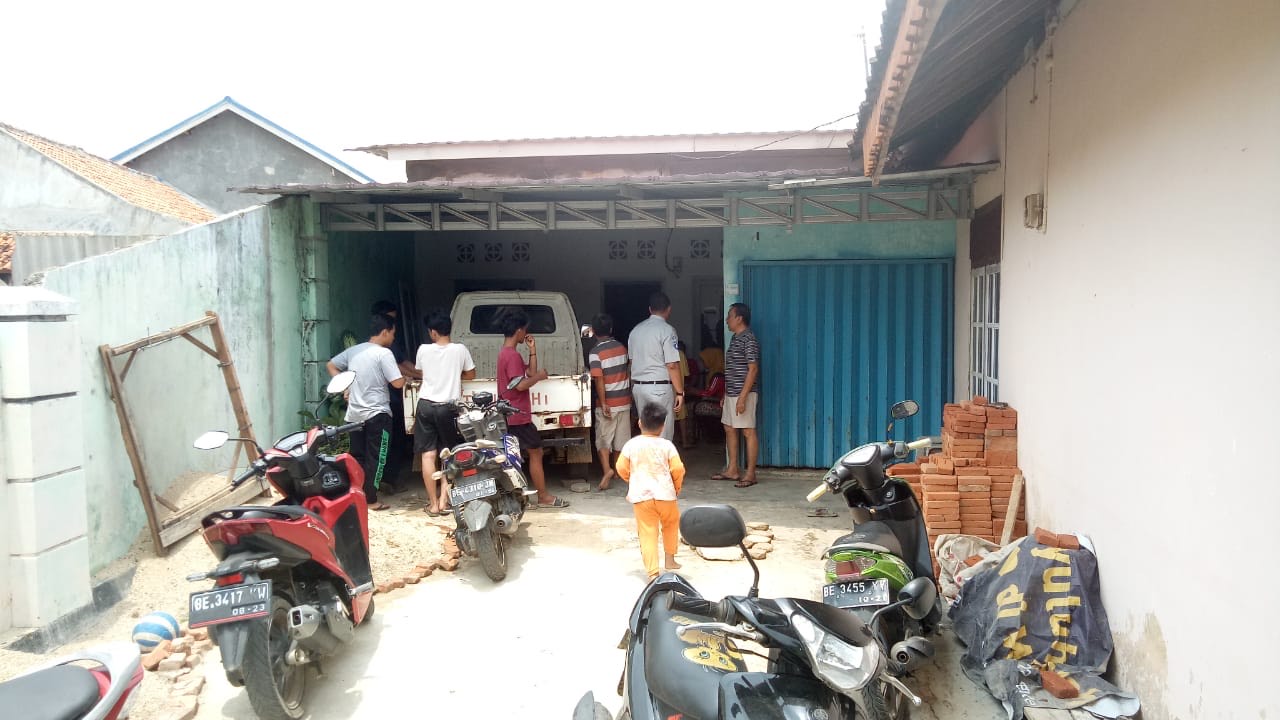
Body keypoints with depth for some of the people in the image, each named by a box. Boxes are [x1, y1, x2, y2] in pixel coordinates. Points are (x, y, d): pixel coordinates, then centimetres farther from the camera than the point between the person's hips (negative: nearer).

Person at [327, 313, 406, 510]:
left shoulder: (353, 350, 8)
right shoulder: (384, 353, -13)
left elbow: (331, 366, 19)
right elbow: (398, 383, -17)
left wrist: (345, 388, 17)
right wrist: (404, 373, 4)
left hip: (354, 414, 7)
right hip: (377, 415, -7)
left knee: (357, 457, 15)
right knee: (375, 459, 2)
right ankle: (371, 500, 4)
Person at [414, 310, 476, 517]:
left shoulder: (423, 350, -1)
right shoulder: (460, 350, -4)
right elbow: (470, 374, 10)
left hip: (426, 405, 0)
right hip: (448, 407, 0)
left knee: (428, 455, 2)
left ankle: (433, 503, 4)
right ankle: (443, 499, 6)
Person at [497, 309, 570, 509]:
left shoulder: (506, 353, 15)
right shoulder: (513, 355, -18)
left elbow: (530, 373, 16)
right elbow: (521, 385, -25)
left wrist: (532, 350, 9)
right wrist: (540, 376, -11)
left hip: (509, 415, 10)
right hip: (518, 416, -10)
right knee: (536, 452, -1)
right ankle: (543, 496, 5)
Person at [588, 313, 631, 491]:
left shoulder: (595, 353, -14)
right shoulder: (622, 347, 4)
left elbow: (599, 380, -19)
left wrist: (603, 404, -16)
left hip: (608, 403, -5)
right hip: (624, 401, 5)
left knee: (603, 439, 2)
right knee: (621, 438, 14)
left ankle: (607, 469, -15)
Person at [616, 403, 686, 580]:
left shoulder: (631, 444, -1)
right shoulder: (666, 445, -2)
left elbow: (622, 468, 0)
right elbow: (678, 469, -6)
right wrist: (677, 486, 13)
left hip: (641, 496, 0)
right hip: (665, 494, 0)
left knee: (648, 533, 1)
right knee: (671, 525, 25)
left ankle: (653, 572, -4)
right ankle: (670, 560, 33)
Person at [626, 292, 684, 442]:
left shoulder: (635, 330, 10)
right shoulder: (667, 330, -11)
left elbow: (631, 362, 13)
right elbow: (672, 365, -15)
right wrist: (680, 392, -11)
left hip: (638, 386, 7)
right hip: (660, 388, -7)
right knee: (663, 436, 0)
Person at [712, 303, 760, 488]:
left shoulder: (749, 340, -15)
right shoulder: (735, 338, 15)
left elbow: (753, 369, -19)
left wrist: (743, 396, -24)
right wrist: (725, 394, 21)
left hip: (743, 394, -10)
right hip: (731, 393, 10)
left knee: (748, 432, -4)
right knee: (729, 429, 13)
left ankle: (750, 474, 1)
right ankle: (732, 470, 22)